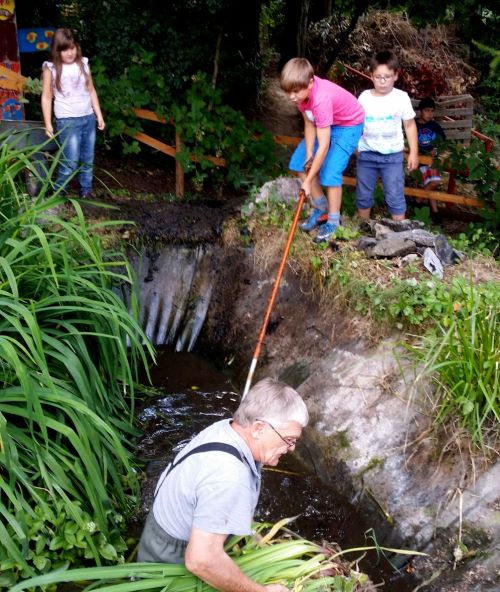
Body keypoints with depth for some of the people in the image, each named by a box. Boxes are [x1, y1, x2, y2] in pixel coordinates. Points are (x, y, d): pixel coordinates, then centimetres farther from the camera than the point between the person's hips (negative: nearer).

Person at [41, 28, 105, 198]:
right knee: (71, 161, -8)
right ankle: (58, 193, 7)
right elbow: (46, 97, -3)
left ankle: (86, 191, 21)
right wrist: (48, 123, -7)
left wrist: (99, 115, 11)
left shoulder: (83, 64, 6)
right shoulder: (51, 69, -5)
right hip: (67, 121, -4)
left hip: (88, 118, 4)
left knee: (87, 160, 10)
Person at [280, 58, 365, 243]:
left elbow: (323, 147, -37)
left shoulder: (321, 99, -40)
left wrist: (308, 181, -32)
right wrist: (308, 154, -16)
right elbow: (309, 124, -6)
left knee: (330, 173, -19)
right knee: (299, 162, 5)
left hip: (349, 125, -8)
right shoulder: (303, 90, -18)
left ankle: (333, 222, 1)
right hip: (325, 123, 8)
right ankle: (320, 207, 19)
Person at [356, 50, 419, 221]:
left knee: (395, 197, 0)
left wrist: (414, 153, 0)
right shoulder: (364, 97, -3)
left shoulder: (401, 97, -7)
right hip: (366, 154, 2)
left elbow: (410, 125, 1)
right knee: (363, 195, 13)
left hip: (393, 156, -2)